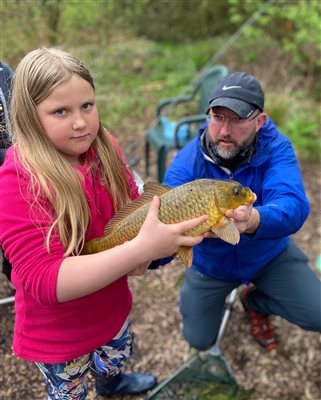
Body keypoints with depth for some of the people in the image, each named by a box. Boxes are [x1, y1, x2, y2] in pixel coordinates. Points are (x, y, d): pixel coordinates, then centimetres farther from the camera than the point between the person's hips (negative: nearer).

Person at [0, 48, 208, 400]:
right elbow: (46, 282, -36)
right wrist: (140, 249, -44)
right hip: (59, 334, -6)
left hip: (113, 305, 6)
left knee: (116, 360, 34)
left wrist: (142, 252, -20)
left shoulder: (104, 147, -12)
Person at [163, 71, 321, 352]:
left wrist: (254, 220, -67)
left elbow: (293, 207, -44)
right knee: (199, 340, 12)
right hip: (210, 262, 1)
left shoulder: (275, 149, -27)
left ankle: (255, 301, 20)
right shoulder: (188, 161, -26)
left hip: (269, 254, 0)